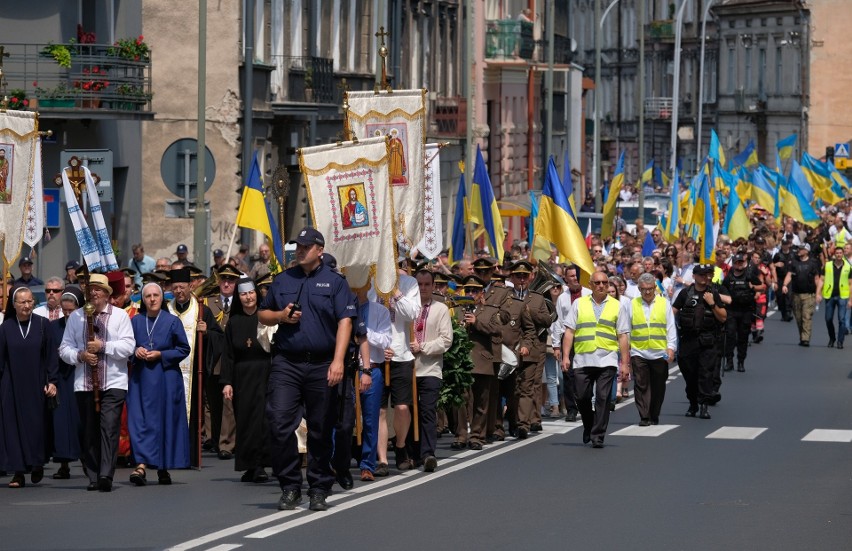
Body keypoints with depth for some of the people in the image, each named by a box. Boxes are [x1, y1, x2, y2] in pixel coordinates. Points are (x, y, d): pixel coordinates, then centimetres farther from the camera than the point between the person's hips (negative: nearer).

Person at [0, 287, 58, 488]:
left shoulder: (42, 324, -1)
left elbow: (51, 354, 0)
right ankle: (18, 472, 1)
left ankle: (37, 464, 20)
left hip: (36, 384, -1)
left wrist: (51, 381, -4)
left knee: (36, 424, 0)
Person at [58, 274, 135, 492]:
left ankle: (106, 475, -20)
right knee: (89, 431, 3)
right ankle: (93, 477, 7)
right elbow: (64, 348, 10)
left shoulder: (119, 316, 4)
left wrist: (103, 346, -14)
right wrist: (80, 355, -9)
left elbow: (128, 346, -5)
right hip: (84, 383, 3)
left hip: (113, 383, -3)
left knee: (109, 427, -14)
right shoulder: (76, 317, 13)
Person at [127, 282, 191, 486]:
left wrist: (160, 355, -9)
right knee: (140, 421, -8)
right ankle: (141, 465, -13)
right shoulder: (135, 321, 8)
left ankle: (163, 468, 10)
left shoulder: (172, 321, 2)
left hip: (166, 379, -1)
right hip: (141, 379, 2)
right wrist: (136, 351, -7)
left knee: (166, 421, 0)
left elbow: (184, 349, 2)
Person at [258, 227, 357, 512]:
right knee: (280, 424, -10)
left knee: (321, 430, 4)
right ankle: (290, 488, -1)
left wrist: (338, 361, -15)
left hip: (321, 365, -2)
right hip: (286, 363, 2)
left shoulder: (335, 282, 4)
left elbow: (344, 321, -4)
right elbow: (263, 314, 22)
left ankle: (319, 490, 15)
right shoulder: (282, 280, 14)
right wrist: (281, 316, -1)